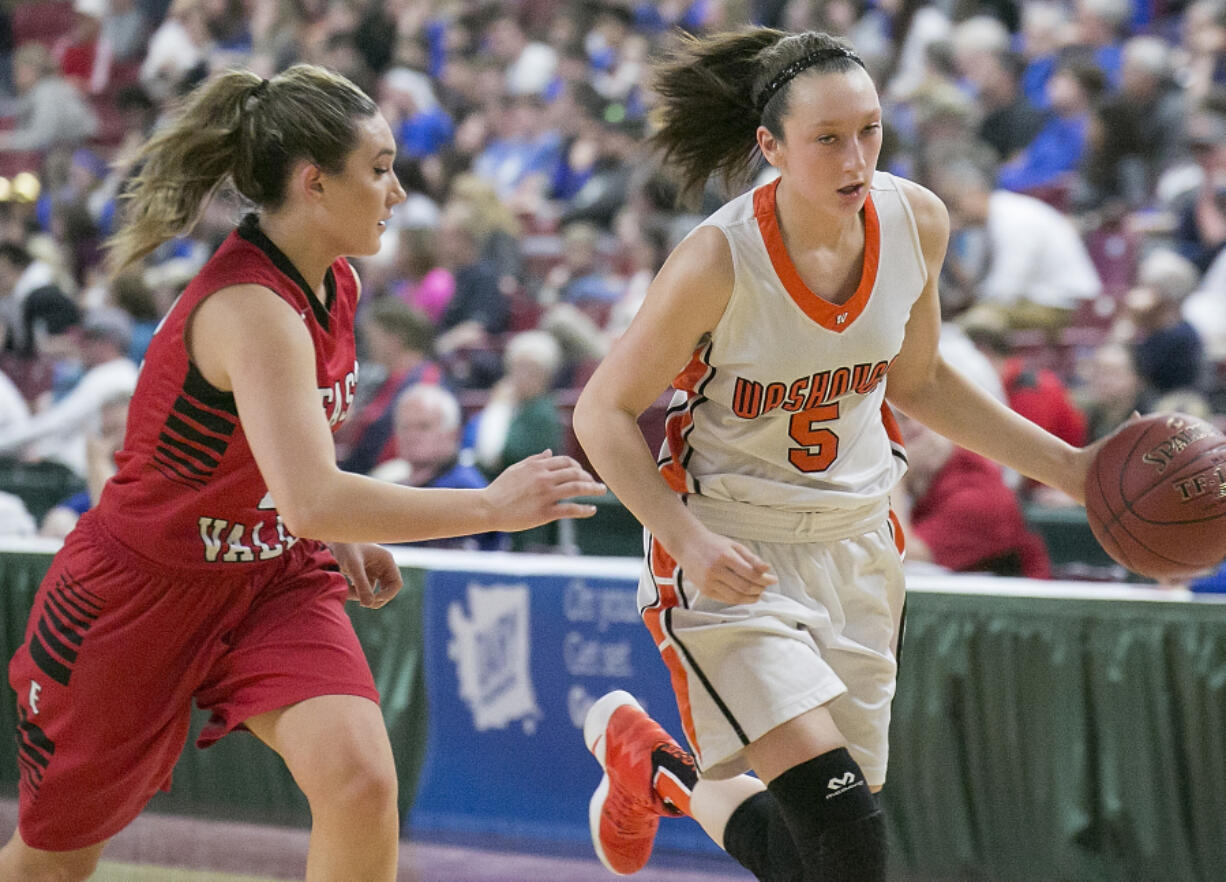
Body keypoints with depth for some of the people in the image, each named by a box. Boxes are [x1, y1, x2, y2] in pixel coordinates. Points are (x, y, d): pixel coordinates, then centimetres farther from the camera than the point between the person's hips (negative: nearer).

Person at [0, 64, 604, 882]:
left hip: (274, 578, 6)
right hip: (140, 591, -6)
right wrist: (491, 508, -36)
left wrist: (337, 535, 4)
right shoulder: (248, 309, -29)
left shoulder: (334, 288, -2)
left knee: (361, 782, -21)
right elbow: (312, 499, -41)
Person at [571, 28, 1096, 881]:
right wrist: (691, 540, -26)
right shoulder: (719, 262, -22)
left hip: (857, 546, 5)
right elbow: (604, 412, -12)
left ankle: (658, 766, 37)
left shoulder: (917, 222, -7)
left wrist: (1066, 466, 7)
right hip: (732, 551, -5)